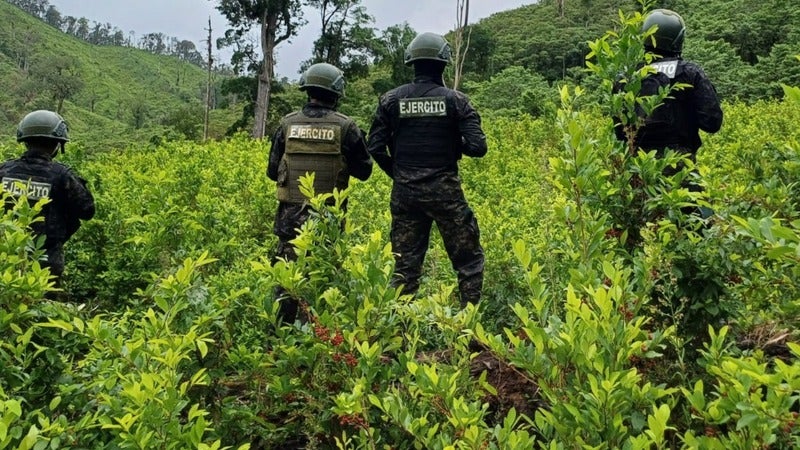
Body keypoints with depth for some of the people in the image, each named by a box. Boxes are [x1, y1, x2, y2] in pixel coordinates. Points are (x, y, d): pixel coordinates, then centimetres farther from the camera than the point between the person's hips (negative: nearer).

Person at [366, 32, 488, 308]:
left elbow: (375, 148, -1)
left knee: (405, 265, 10)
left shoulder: (391, 100, 1)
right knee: (469, 260, 9)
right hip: (445, 191, -2)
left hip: (404, 192, 3)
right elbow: (477, 147, -10)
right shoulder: (454, 100, -5)